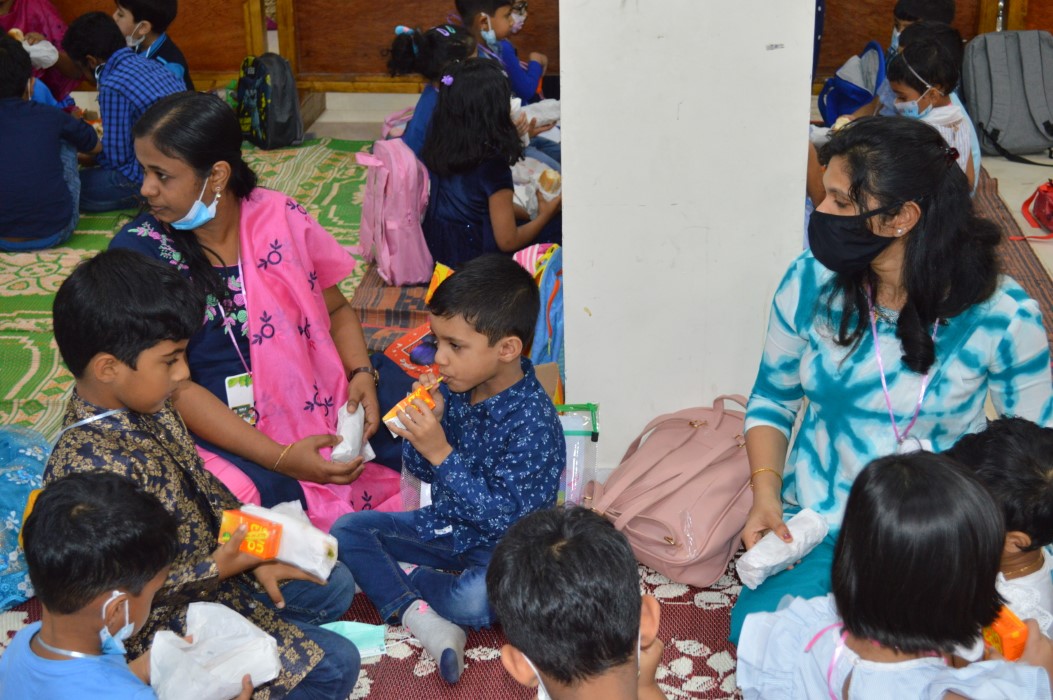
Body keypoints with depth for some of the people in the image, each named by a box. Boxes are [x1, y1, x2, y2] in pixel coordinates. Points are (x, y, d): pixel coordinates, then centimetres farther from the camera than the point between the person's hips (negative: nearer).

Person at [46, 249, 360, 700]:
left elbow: (203, 490, 5)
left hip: (211, 561, 9)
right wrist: (218, 568, -30)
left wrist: (254, 555, -4)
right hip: (165, 619, -9)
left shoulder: (146, 406, -7)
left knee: (334, 585, 20)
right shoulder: (91, 466, -35)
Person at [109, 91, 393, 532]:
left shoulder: (279, 216, 0)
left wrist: (362, 374, -10)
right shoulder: (136, 251, -9)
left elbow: (336, 309, 12)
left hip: (315, 401, 4)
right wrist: (281, 458, -23)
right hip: (215, 426, -4)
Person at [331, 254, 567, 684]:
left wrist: (441, 453, -32)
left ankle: (404, 581, -5)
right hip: (444, 525, 8)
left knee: (476, 600, -36)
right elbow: (420, 471, 4)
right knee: (347, 529, 0)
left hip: (498, 546, -7)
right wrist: (425, 423, -17)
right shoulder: (455, 389, -5)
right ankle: (418, 614, -18)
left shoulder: (532, 420, -26)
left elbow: (504, 516, -29)